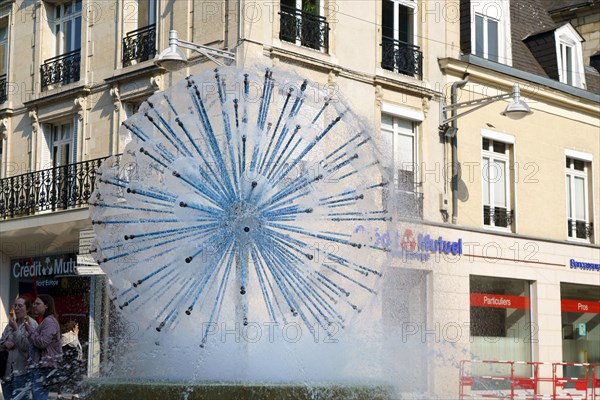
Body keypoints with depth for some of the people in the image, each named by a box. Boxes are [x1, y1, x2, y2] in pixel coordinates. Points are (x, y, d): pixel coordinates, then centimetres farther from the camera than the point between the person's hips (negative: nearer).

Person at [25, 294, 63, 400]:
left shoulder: (49, 321, -11)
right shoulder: (46, 321, 22)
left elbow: (42, 342, -19)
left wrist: (30, 330, -8)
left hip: (44, 368, -11)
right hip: (40, 367, 11)